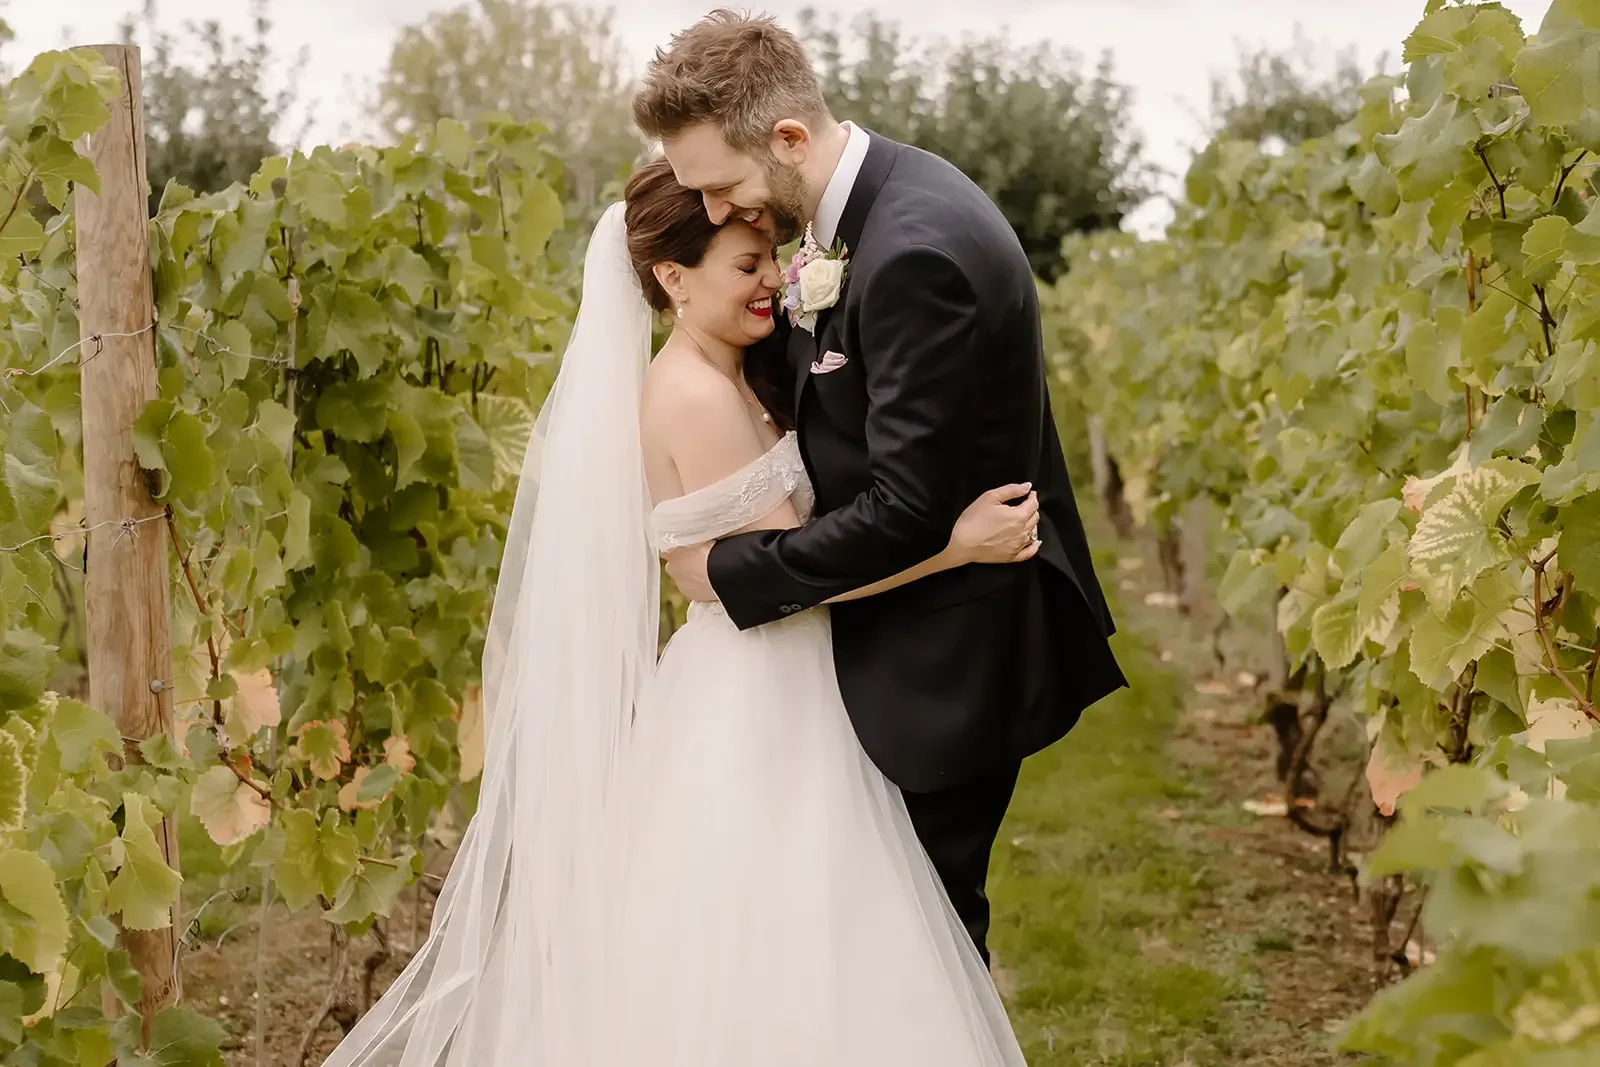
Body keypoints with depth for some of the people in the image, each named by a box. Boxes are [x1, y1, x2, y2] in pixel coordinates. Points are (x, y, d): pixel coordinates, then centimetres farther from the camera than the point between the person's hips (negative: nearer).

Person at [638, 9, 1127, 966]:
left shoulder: (916, 251, -27)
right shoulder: (886, 193, 3)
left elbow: (908, 510, -26)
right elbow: (831, 399, 11)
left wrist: (730, 573, -16)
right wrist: (792, 318, -7)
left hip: (950, 659, -10)